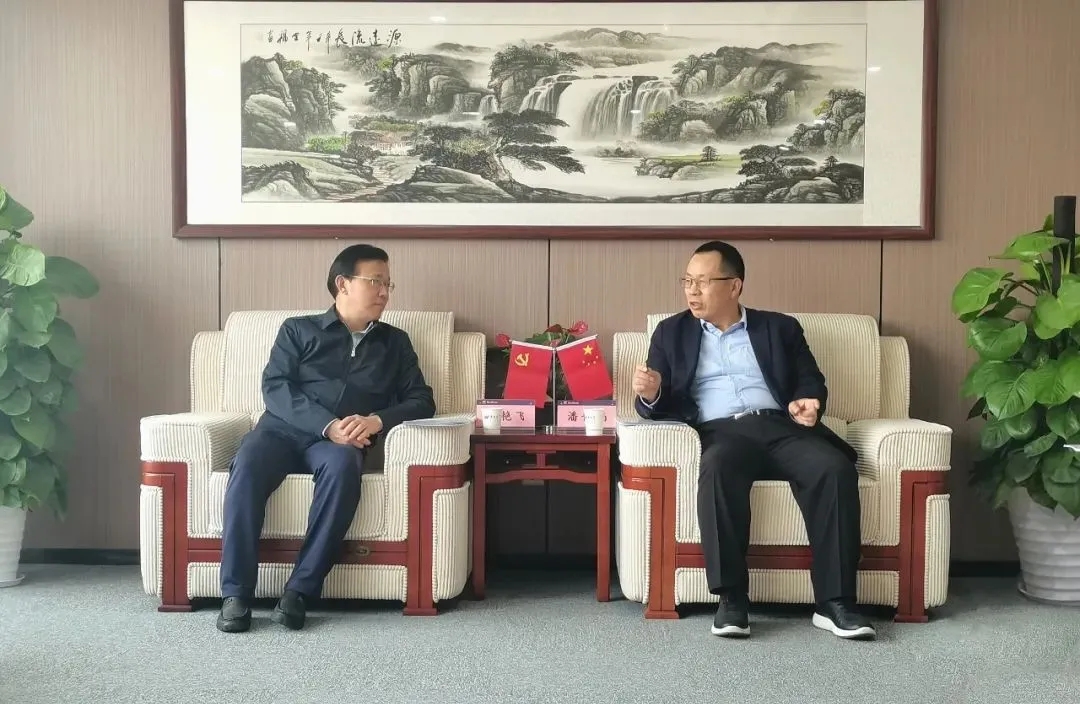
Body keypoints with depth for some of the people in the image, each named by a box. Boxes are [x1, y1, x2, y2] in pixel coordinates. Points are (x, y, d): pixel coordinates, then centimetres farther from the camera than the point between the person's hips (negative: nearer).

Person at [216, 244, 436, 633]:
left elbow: (422, 401, 12)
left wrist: (376, 421, -10)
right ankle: (236, 593, -29)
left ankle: (300, 589, -32)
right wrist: (327, 425, -16)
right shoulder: (298, 329, 16)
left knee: (343, 467, -36)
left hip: (341, 440, 1)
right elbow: (274, 388, 1)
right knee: (247, 465, -34)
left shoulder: (395, 343, 22)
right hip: (284, 428, 0)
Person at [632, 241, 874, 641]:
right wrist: (650, 394, -12)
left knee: (835, 468, -29)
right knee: (719, 468, -37)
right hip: (720, 432, -1)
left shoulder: (779, 328, 20)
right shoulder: (672, 332, 19)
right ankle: (731, 600, -32)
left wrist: (807, 403, -9)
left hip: (780, 427, 2)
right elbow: (658, 404, 12)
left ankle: (834, 602, -24)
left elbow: (811, 383, 15)